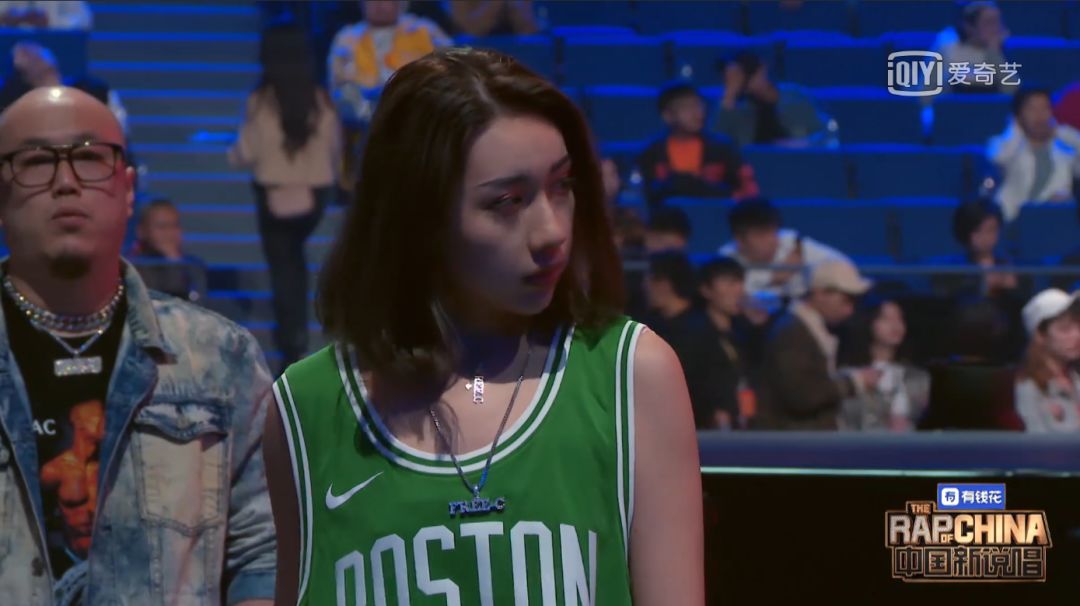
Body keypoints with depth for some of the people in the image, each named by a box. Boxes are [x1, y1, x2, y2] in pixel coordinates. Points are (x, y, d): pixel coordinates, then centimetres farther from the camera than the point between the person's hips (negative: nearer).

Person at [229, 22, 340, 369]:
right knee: (294, 256, 26)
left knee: (282, 266, 4)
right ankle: (296, 329, 24)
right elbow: (335, 146, 3)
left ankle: (292, 343, -1)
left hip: (275, 193, -3)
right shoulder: (321, 99, -6)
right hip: (314, 192, 3)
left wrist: (234, 154, 12)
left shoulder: (262, 100, -15)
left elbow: (248, 152, -10)